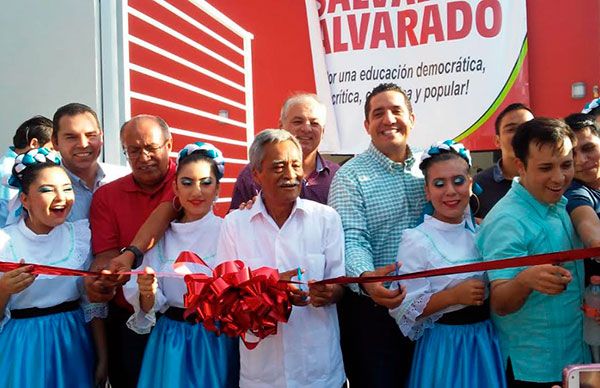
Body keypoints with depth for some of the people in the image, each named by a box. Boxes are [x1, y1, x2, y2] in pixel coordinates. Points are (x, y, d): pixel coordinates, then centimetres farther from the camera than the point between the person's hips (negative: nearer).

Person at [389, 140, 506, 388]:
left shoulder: (479, 232, 4)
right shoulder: (417, 241, -14)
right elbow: (405, 309, -18)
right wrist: (455, 295, -24)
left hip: (487, 340, 6)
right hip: (446, 346, -6)